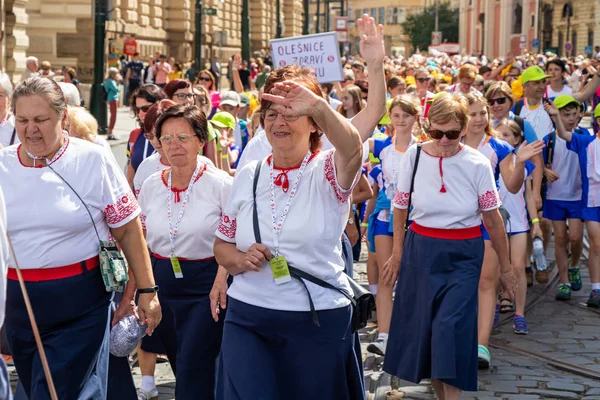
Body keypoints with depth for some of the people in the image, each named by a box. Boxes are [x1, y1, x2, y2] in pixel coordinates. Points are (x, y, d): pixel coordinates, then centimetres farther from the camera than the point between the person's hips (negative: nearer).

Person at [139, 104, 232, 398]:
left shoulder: (220, 184, -10)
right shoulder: (151, 186, 3)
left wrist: (221, 282, -19)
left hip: (206, 287, -5)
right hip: (161, 283, 5)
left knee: (193, 374, -10)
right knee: (179, 360, 14)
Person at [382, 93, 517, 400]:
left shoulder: (477, 164, -9)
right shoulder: (414, 157, -6)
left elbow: (493, 219, -2)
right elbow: (400, 209, 6)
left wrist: (505, 266, 4)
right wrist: (397, 254, 12)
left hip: (463, 256, -2)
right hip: (420, 251, 2)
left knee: (451, 328, -12)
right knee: (420, 326, 8)